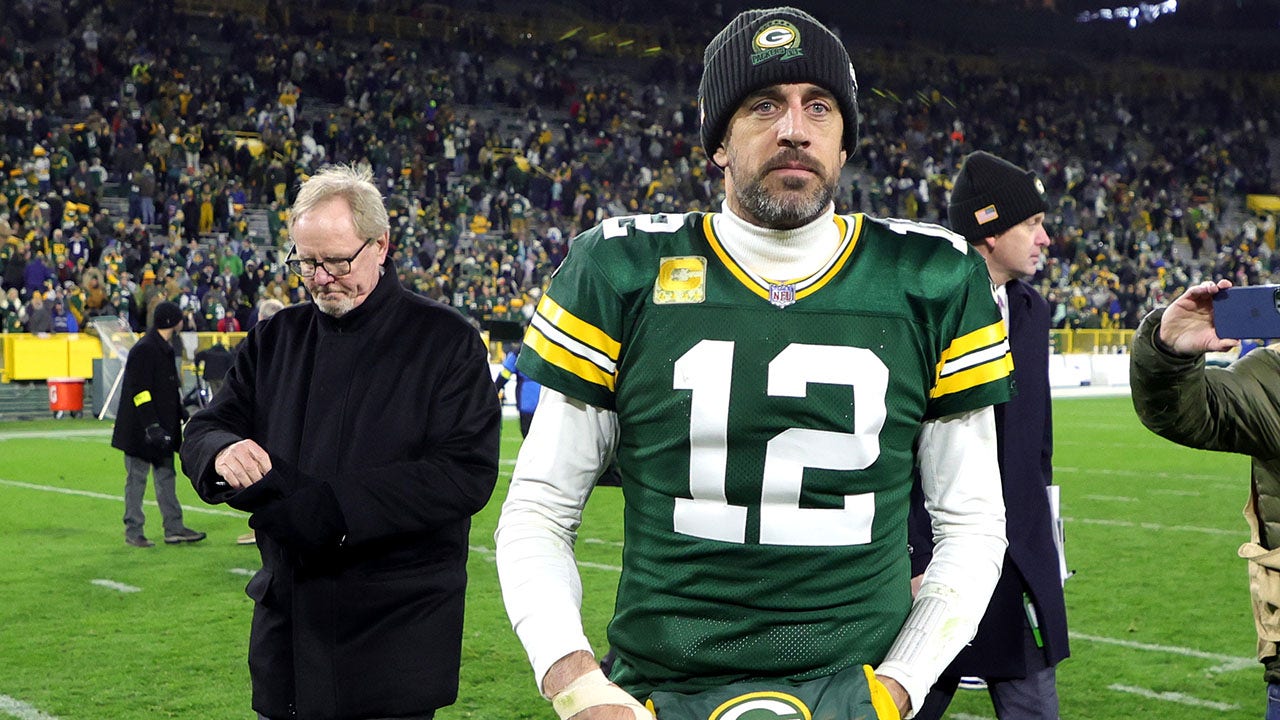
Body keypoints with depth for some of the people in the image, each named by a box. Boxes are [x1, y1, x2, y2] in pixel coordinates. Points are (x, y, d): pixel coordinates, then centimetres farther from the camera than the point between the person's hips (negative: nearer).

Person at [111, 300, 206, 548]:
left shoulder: (166, 348, 14)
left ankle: (174, 528, 15)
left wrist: (182, 413, 20)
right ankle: (133, 532, 7)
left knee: (166, 476, 11)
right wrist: (151, 425, -24)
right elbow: (139, 391, -21)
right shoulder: (144, 350, -16)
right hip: (140, 430, -9)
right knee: (137, 478, 0)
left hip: (162, 427, 10)